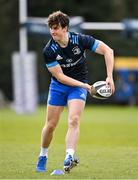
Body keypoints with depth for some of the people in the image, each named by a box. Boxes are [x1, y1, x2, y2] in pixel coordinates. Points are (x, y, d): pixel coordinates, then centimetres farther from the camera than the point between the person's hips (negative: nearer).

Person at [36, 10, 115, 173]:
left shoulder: (80, 40, -18)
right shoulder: (49, 51, -18)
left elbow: (107, 51, -13)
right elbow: (59, 76, -16)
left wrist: (109, 77, -20)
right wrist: (83, 85, -24)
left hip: (79, 85, -1)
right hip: (58, 86, 1)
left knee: (73, 120, -21)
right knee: (50, 125, 4)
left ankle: (69, 158, -33)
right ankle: (43, 157, 26)